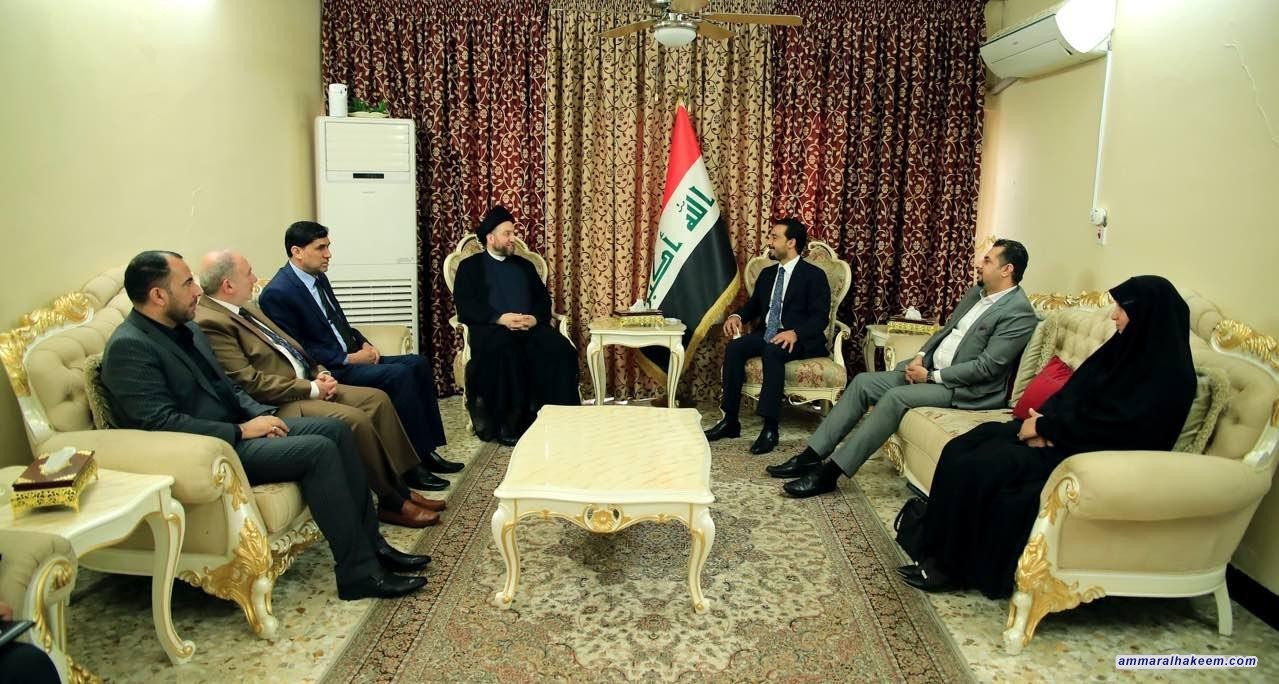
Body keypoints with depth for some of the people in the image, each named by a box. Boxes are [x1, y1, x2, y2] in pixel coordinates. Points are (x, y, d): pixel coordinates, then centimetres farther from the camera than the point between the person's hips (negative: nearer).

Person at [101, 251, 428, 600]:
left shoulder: (187, 328, 14)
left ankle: (371, 543, 0)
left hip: (235, 429, 10)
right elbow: (161, 422, -22)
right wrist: (241, 430, -19)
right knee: (318, 450, -23)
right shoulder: (128, 347, -15)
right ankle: (359, 573, -17)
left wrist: (262, 414, 2)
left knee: (335, 429, -3)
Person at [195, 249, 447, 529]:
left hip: (305, 385, 10)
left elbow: (287, 345, 22)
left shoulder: (246, 308, 14)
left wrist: (319, 372, 5)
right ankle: (391, 502, -10)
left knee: (377, 398, 0)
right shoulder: (209, 323, -17)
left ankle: (405, 484, 3)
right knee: (355, 419, -26)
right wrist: (312, 389, -15)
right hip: (280, 403, -10)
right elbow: (250, 383, -22)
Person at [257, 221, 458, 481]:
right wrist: (349, 359, -18)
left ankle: (427, 450, -3)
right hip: (329, 371, -9)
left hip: (350, 357, 9)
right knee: (400, 374, -25)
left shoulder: (318, 278, 12)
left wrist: (363, 344, 3)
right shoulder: (277, 294, -15)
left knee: (418, 364, -4)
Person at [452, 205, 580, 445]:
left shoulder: (524, 265, 26)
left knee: (560, 349, -28)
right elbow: (465, 308, -1)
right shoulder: (470, 266, 12)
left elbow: (544, 298, 17)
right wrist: (500, 318, -17)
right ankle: (508, 423, -27)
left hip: (530, 326, 4)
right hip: (491, 327, -3)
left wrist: (535, 318, -7)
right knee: (505, 351, -39)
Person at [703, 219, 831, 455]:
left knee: (772, 351, -38)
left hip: (799, 340, -6)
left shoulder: (814, 275, -4)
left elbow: (820, 318, -12)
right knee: (734, 347, -24)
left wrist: (795, 333, -31)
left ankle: (770, 427, -37)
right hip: (766, 334, 6)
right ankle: (730, 420, -20)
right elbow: (753, 304, 22)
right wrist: (736, 316, -2)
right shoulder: (767, 274, 18)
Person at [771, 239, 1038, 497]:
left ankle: (830, 472, -27)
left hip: (966, 388, -9)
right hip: (930, 369, 9)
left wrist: (931, 376, -17)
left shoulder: (1019, 312, -14)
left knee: (895, 397, -30)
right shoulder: (976, 292, 13)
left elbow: (987, 367, -20)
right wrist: (920, 357, 1)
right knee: (863, 382, -7)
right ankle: (812, 456, -9)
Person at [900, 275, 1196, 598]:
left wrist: (1044, 427, -12)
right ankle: (938, 552, -9)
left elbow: (1111, 424, -19)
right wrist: (1044, 421, -8)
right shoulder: (1127, 347, 12)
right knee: (963, 448, -9)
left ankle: (952, 566, -10)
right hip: (1066, 436, 9)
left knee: (981, 467, -24)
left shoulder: (1168, 373, -13)